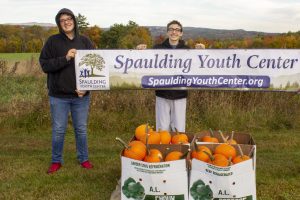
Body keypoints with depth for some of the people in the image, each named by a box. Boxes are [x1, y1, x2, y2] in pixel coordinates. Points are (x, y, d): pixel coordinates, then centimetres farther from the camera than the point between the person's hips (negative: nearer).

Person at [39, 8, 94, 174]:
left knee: (81, 129, 12)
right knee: (58, 130, 8)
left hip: (81, 95, 1)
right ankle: (56, 161, 24)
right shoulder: (53, 41, -2)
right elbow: (44, 65, -9)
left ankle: (84, 159, 27)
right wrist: (65, 58, -21)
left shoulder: (85, 41, 3)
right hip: (59, 96, -1)